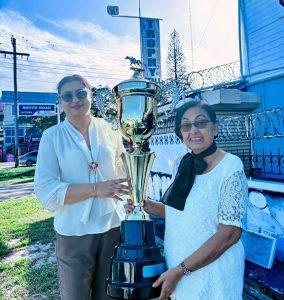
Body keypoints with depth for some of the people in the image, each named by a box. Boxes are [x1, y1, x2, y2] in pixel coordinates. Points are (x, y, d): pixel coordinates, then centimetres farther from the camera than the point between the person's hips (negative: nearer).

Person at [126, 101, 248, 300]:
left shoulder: (231, 166, -17)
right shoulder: (180, 164, 1)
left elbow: (230, 234, -20)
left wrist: (180, 270, -20)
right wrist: (147, 206, -4)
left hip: (211, 273, -5)